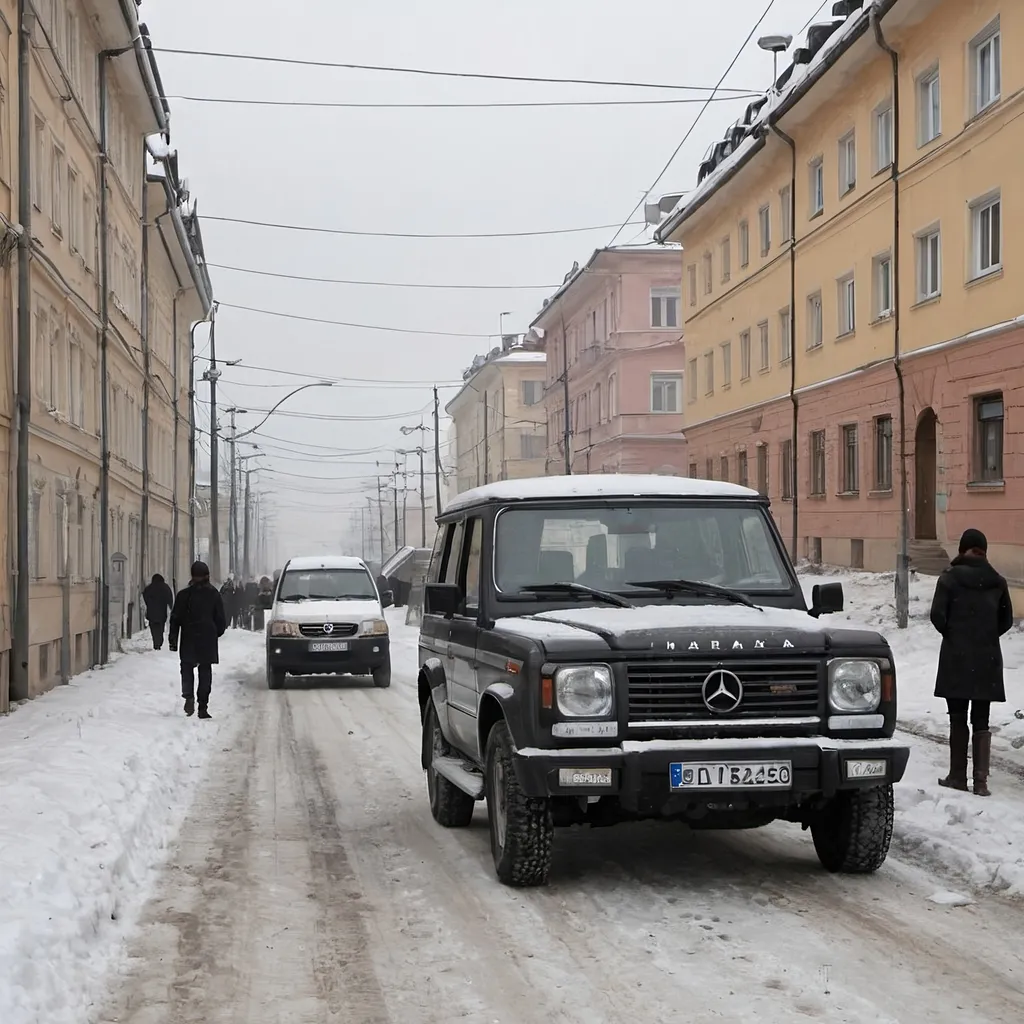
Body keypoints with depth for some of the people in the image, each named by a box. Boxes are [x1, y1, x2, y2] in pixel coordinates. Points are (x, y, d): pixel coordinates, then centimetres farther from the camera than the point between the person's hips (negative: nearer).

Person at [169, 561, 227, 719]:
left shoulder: (184, 595, -3)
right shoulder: (214, 595, -1)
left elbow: (176, 618, -2)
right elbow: (221, 620, 3)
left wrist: (173, 639, 3)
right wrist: (217, 633, 20)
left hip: (189, 640, -1)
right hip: (208, 639, 1)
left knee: (187, 667, 9)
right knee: (205, 671, 7)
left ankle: (189, 697, -16)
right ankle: (203, 707, 4)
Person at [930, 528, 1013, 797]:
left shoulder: (950, 578, -7)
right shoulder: (997, 582, 3)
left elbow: (937, 615, -12)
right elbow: (1006, 620, 8)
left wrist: (951, 634, 6)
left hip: (957, 658, -3)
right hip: (988, 660, 3)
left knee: (958, 719, 7)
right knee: (981, 721, 7)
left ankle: (957, 777, 8)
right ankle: (981, 781, 1)